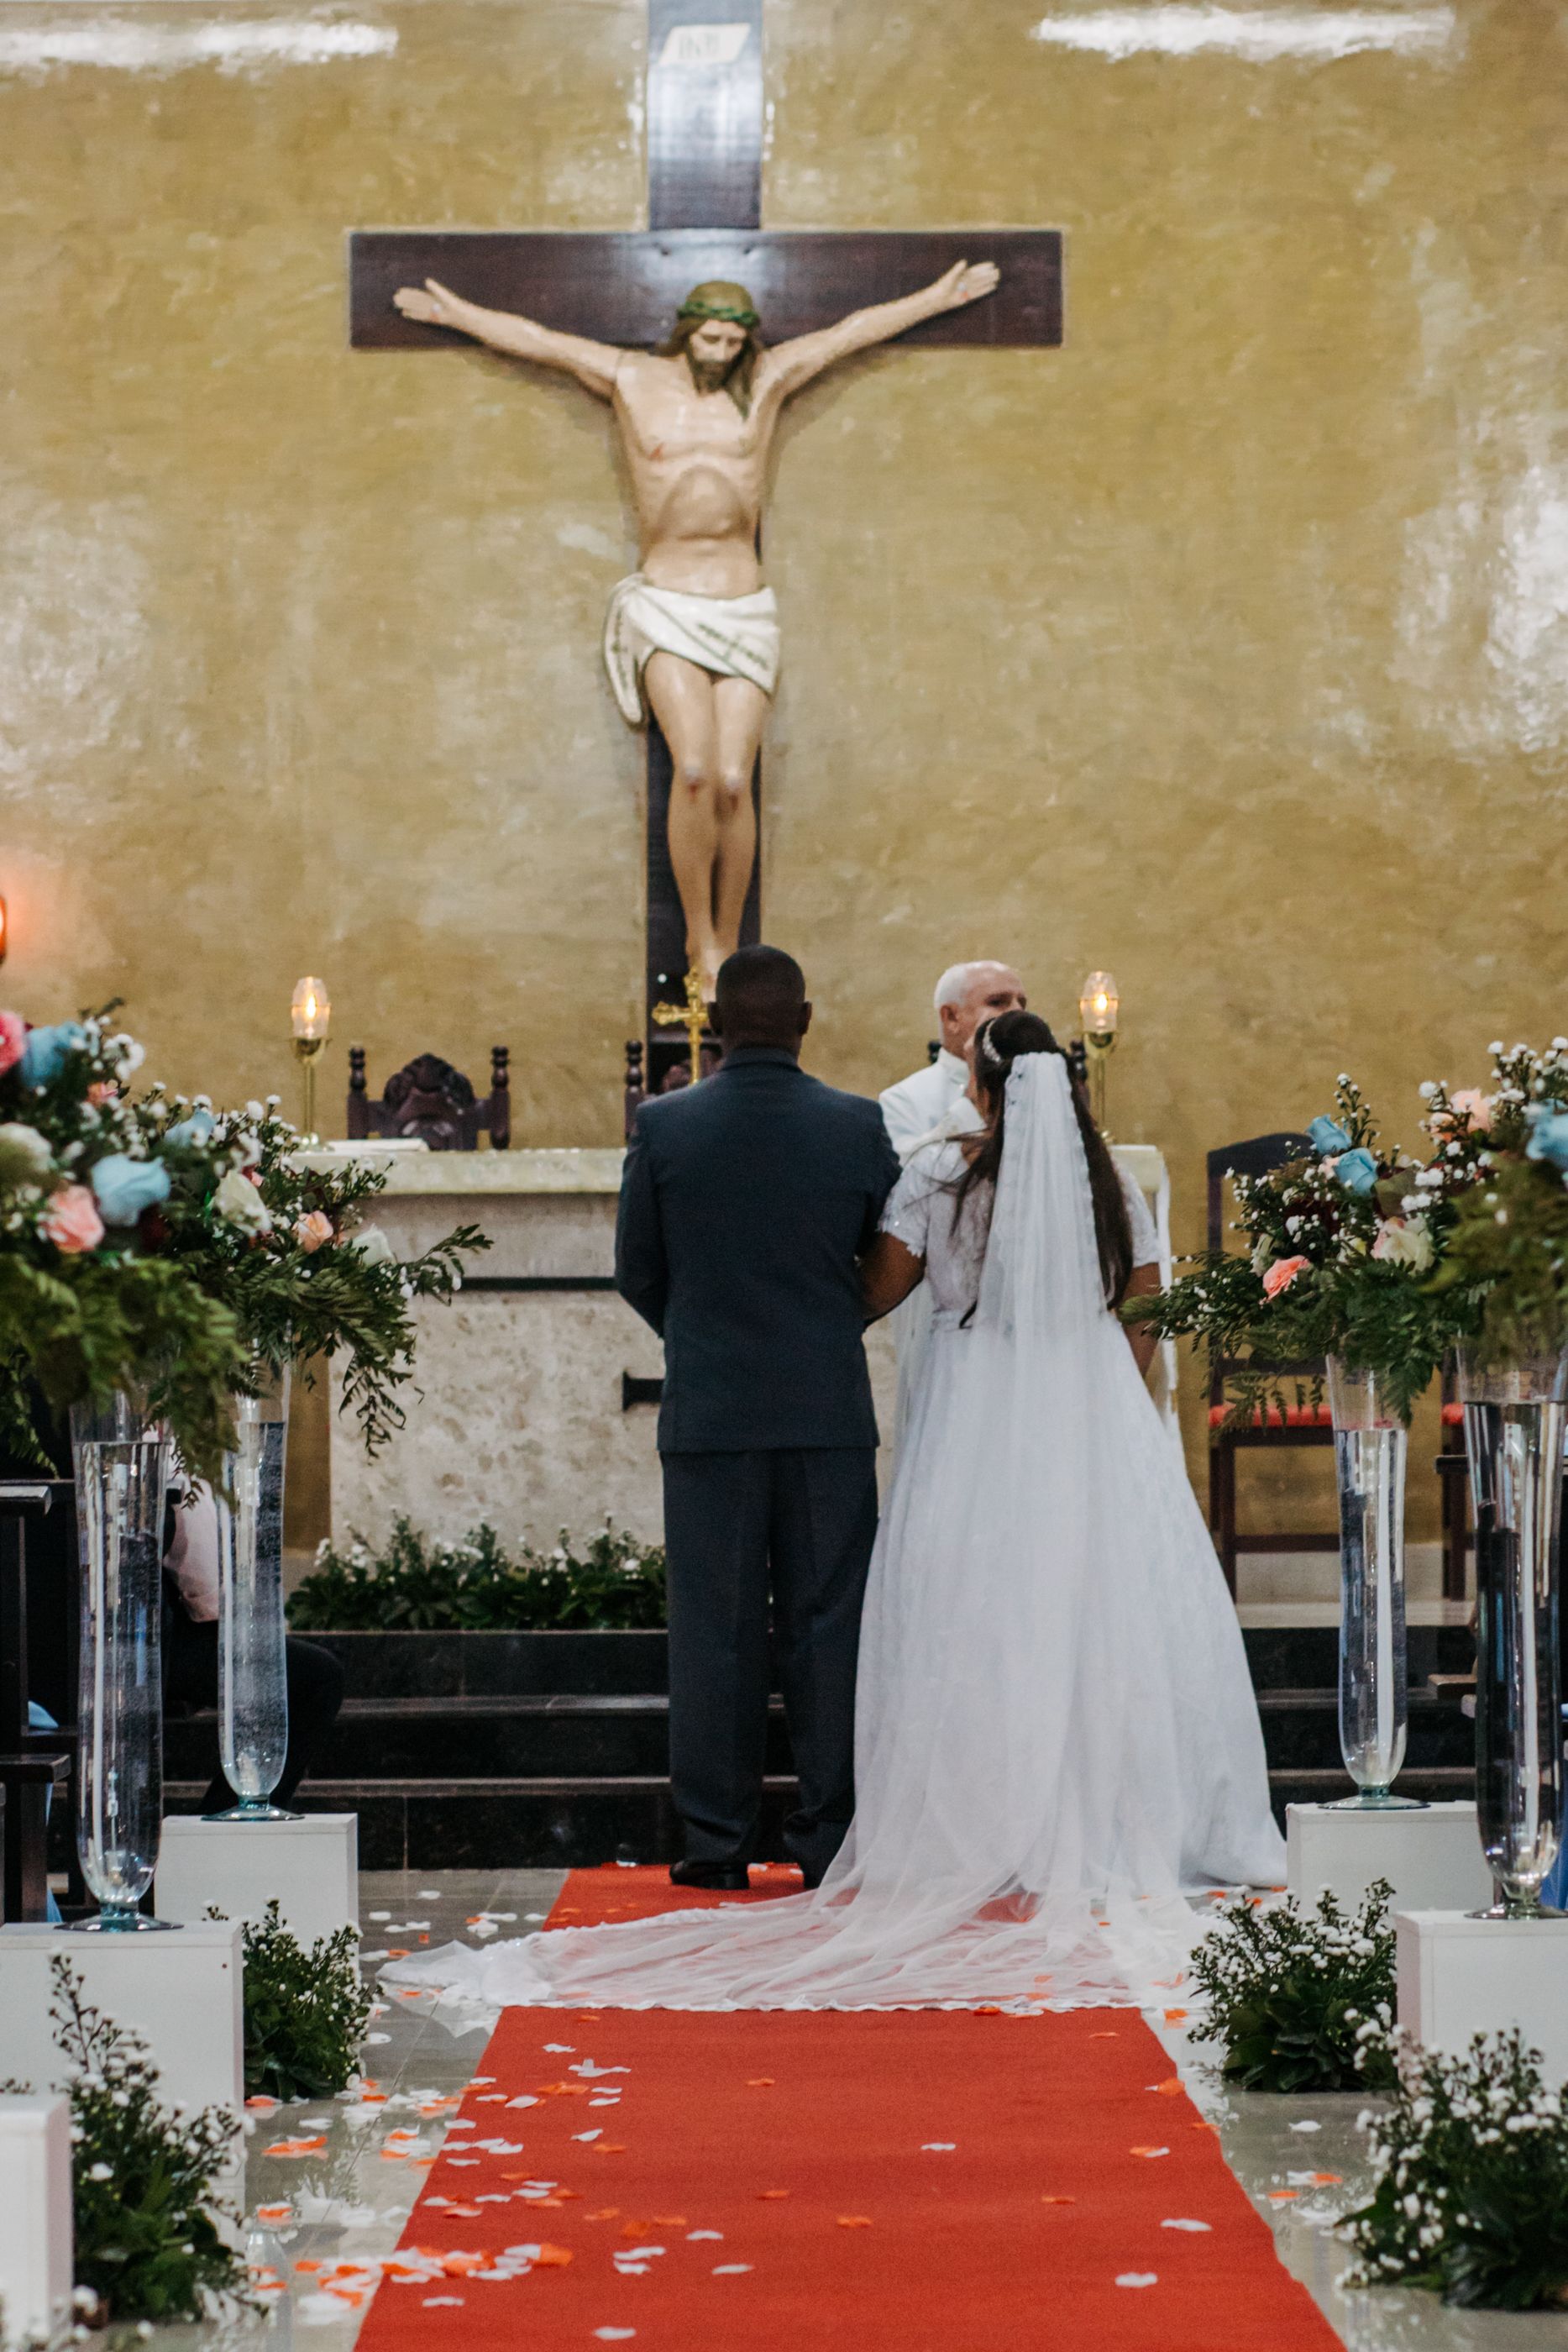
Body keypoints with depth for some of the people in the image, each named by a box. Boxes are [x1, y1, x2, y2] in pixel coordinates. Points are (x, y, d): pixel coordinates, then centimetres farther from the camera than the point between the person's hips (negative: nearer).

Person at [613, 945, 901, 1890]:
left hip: (709, 1412, 0)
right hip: (830, 1412, 0)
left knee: (714, 1628, 5)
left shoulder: (665, 1126, -4)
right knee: (828, 1623, 5)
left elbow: (638, 1271, 5)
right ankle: (829, 1837, 7)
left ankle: (717, 1839, 6)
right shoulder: (859, 1127, -3)